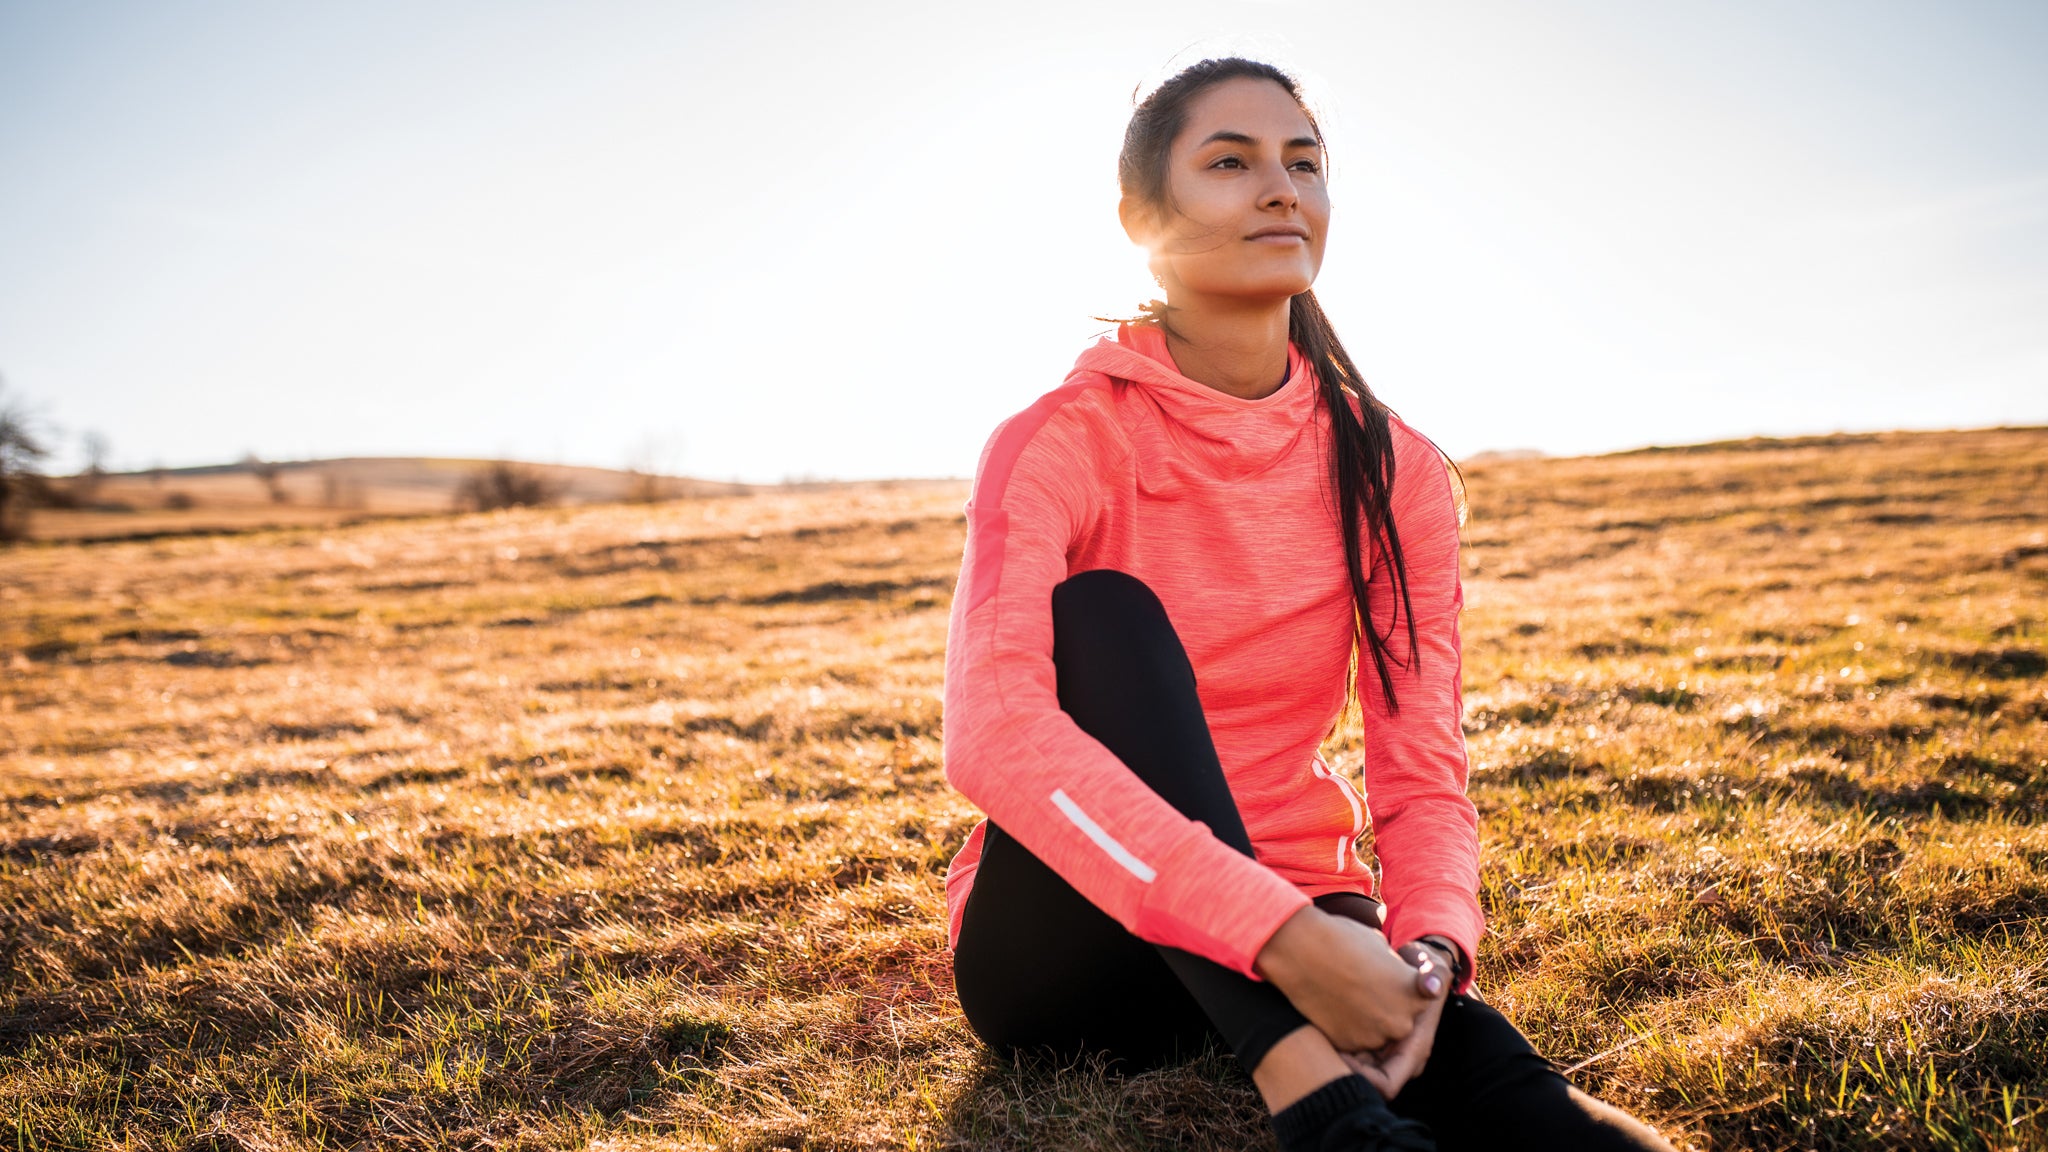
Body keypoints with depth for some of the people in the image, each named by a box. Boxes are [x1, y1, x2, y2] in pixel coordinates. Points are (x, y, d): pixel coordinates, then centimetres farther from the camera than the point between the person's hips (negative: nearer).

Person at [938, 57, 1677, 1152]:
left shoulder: (1394, 472, -1)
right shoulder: (1059, 442, -12)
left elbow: (1422, 775, -5)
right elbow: (993, 731, -30)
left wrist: (1430, 952, -28)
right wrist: (1280, 932, -38)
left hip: (1293, 927, 1)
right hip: (1057, 944, 0)